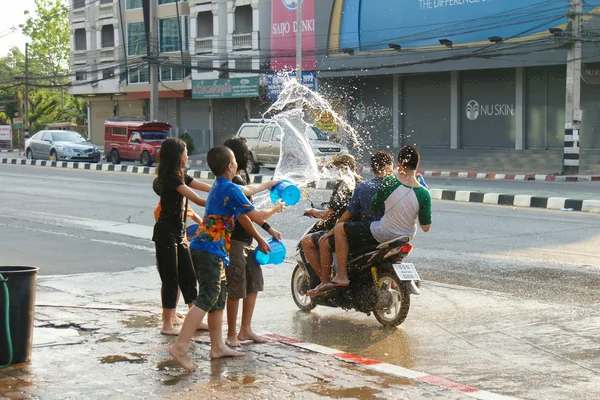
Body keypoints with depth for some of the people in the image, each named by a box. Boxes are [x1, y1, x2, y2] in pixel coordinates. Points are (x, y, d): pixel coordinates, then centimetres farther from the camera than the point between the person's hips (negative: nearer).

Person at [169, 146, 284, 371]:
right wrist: (275, 209, 12)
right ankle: (181, 347, -23)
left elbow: (241, 215, 28)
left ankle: (217, 346, 19)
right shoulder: (232, 189, -11)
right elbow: (256, 216, -7)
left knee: (219, 296, 15)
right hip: (211, 251, -10)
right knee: (206, 299, -15)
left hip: (202, 248, 10)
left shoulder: (218, 187, 18)